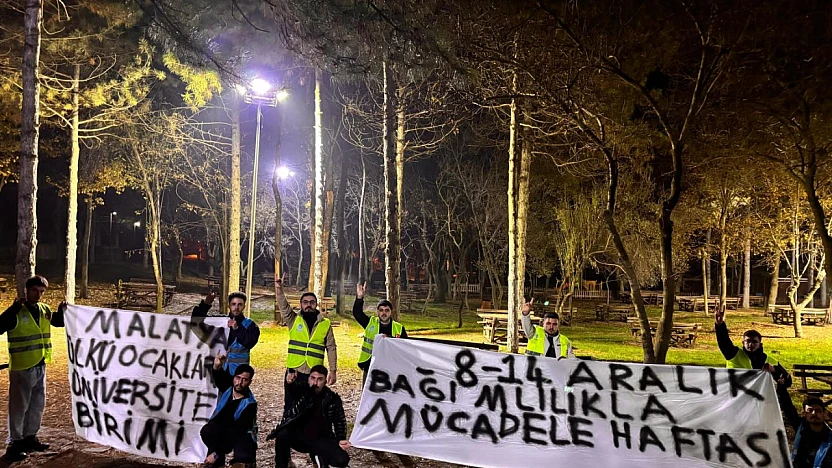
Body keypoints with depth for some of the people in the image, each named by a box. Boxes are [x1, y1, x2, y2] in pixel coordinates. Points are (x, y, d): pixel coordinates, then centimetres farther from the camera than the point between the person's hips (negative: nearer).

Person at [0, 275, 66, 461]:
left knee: (38, 404, 16)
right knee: (19, 406, 1)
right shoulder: (17, 312, -13)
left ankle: (30, 437, 30)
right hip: (21, 368, -7)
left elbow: (58, 322, 22)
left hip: (40, 366, 7)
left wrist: (62, 311, 1)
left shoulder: (44, 310, 7)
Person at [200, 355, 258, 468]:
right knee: (206, 431, -30)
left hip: (241, 435, -4)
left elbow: (237, 432, -26)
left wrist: (216, 454, -29)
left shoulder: (249, 404, -25)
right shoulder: (228, 387, -10)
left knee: (244, 458, -33)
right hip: (219, 431, 4)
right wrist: (217, 366, -47)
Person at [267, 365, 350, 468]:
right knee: (283, 434, -33)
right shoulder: (303, 390, -7)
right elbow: (294, 387, -32)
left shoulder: (333, 399, -4)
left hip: (320, 440, 1)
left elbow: (340, 421, 9)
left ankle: (319, 456, 12)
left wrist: (341, 439, -6)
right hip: (298, 437, -1)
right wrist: (290, 382, -56)